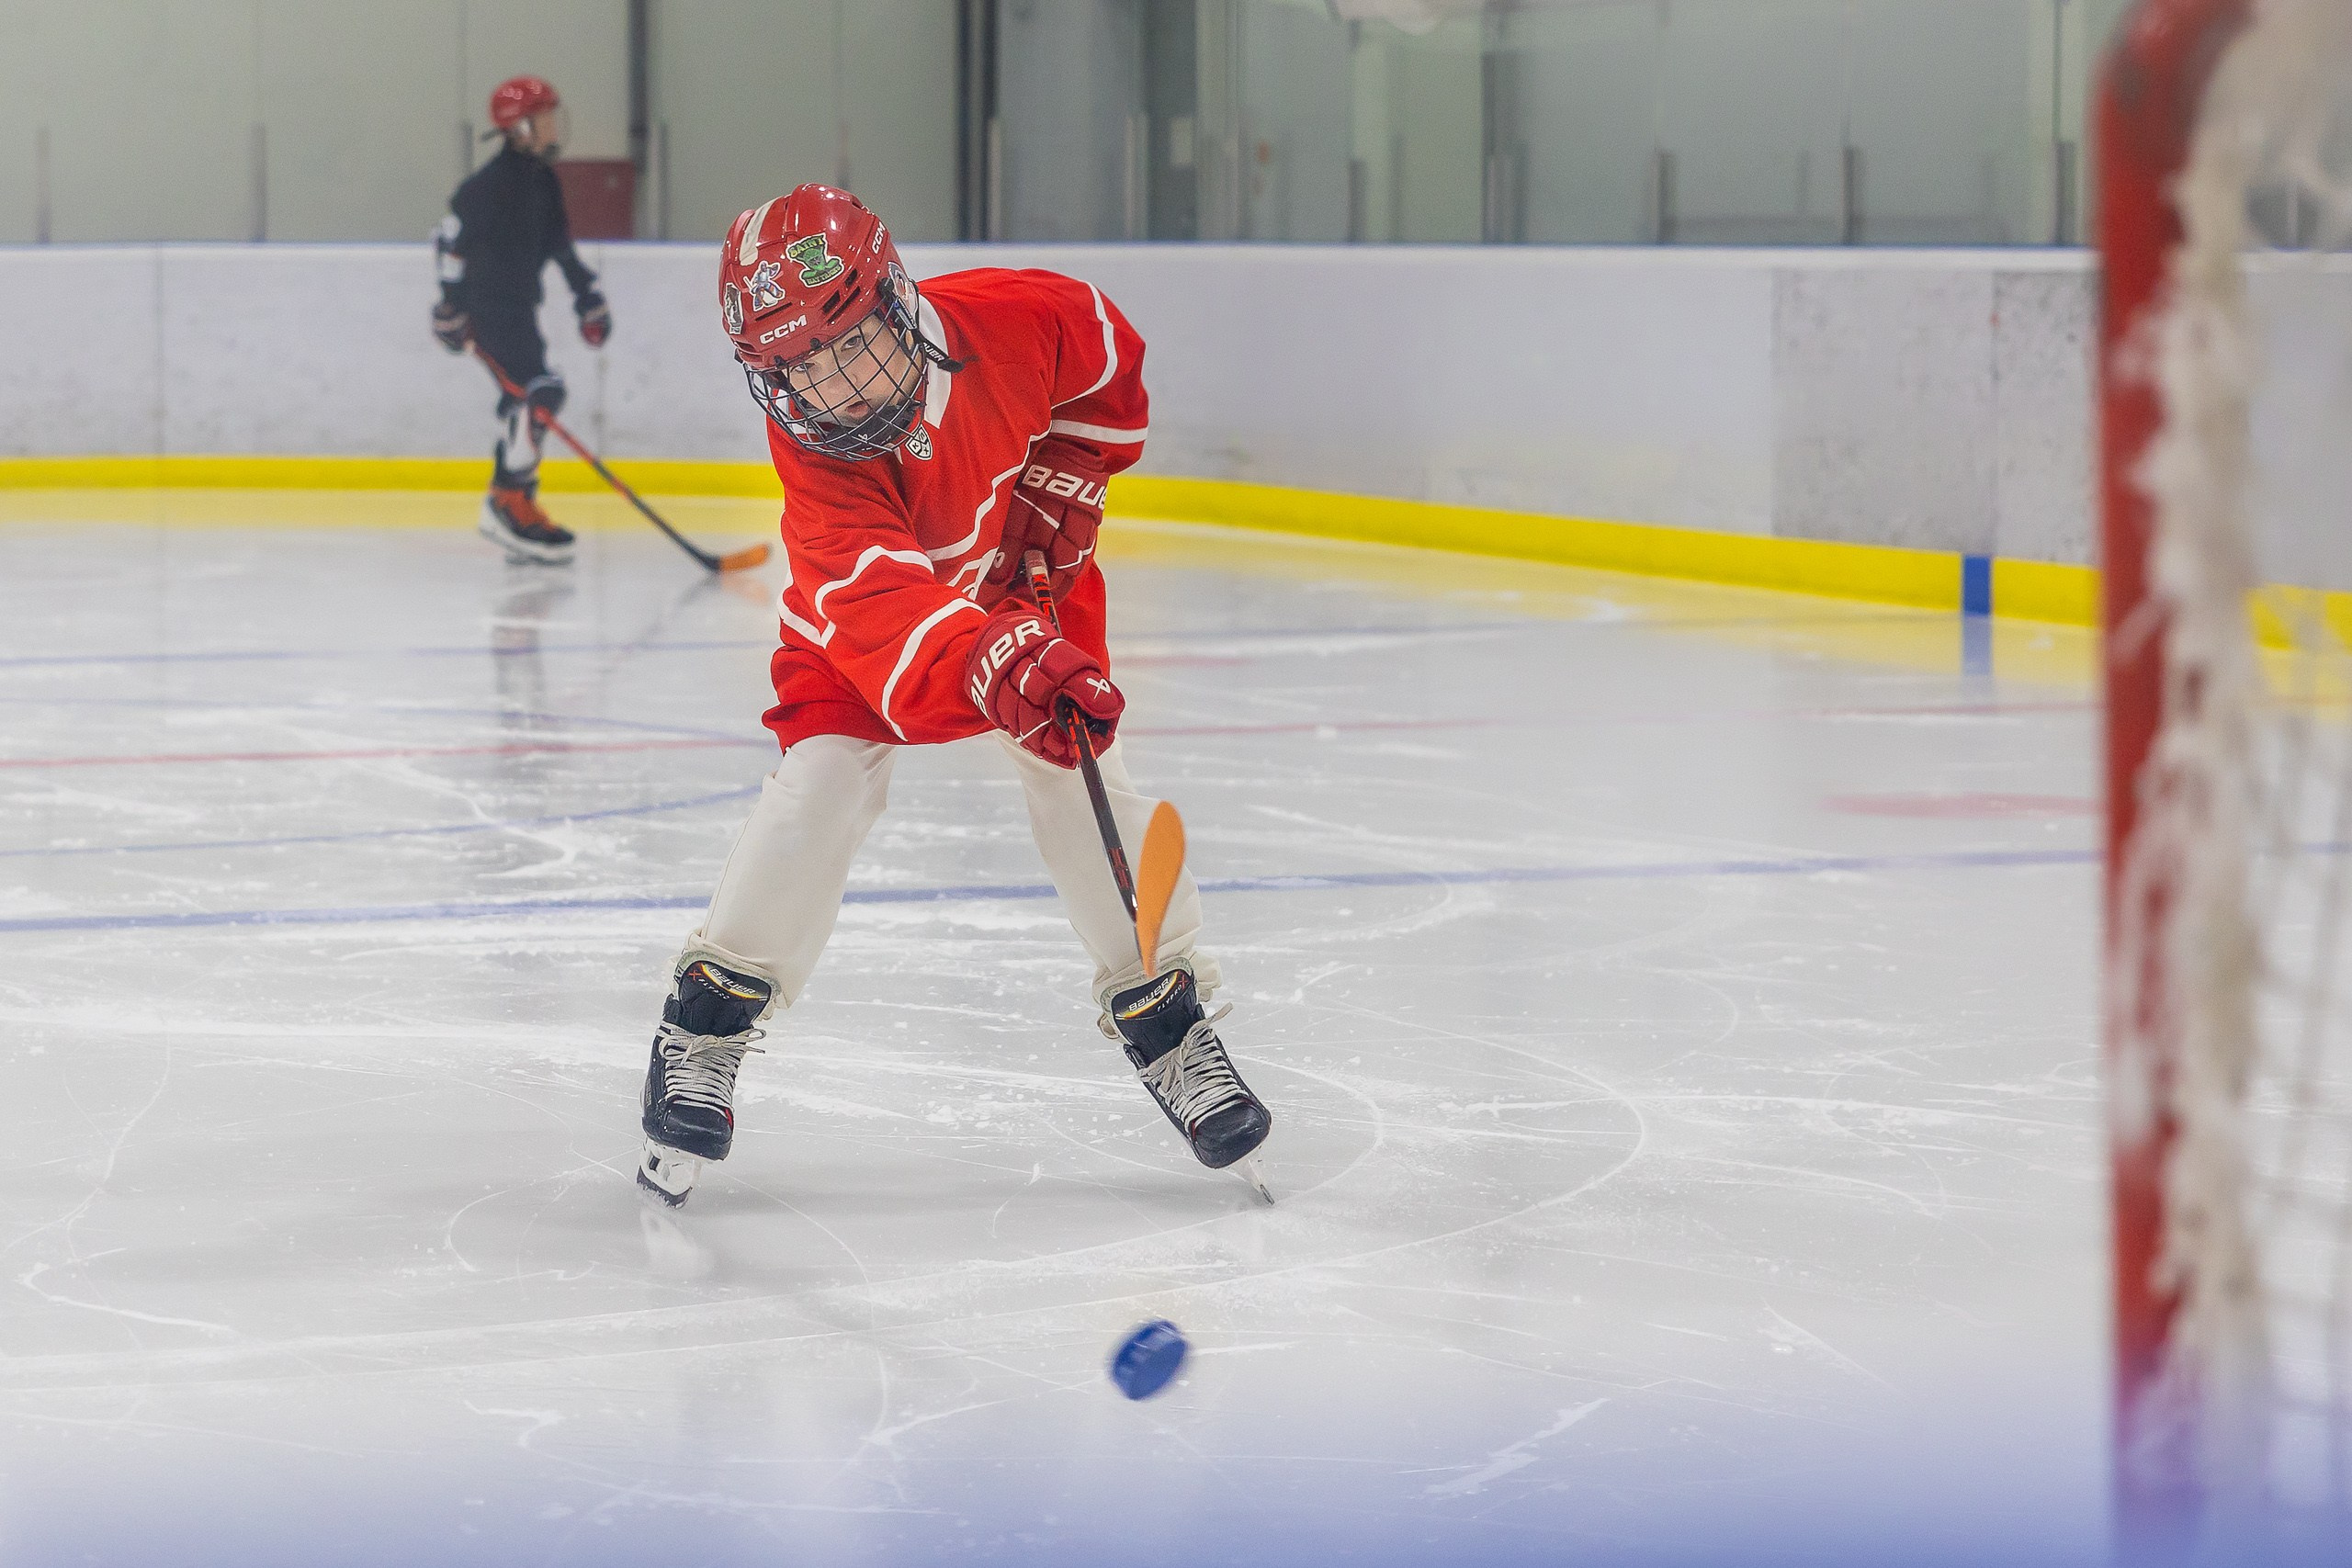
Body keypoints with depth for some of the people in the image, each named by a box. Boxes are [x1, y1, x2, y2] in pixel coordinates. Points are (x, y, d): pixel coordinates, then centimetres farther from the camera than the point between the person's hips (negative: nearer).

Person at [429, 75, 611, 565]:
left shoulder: (543, 181, 12)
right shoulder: (492, 184, -16)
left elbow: (559, 245, 21)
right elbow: (451, 238, -17)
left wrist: (587, 296, 18)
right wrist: (453, 306, -16)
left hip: (517, 305, 10)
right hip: (487, 305, -10)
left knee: (522, 402, 11)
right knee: (541, 391, -20)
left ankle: (517, 521, 16)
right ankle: (509, 501, -17)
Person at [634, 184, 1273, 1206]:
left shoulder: (1008, 321, -31)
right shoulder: (814, 458, -35)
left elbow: (1108, 361, -7)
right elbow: (881, 603, -50)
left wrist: (1063, 481, -16)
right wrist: (999, 668, -66)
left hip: (1024, 576, 2)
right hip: (872, 606, -2)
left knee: (1077, 765, -11)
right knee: (823, 778, -18)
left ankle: (1165, 1018, 2)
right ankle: (713, 1012, -2)